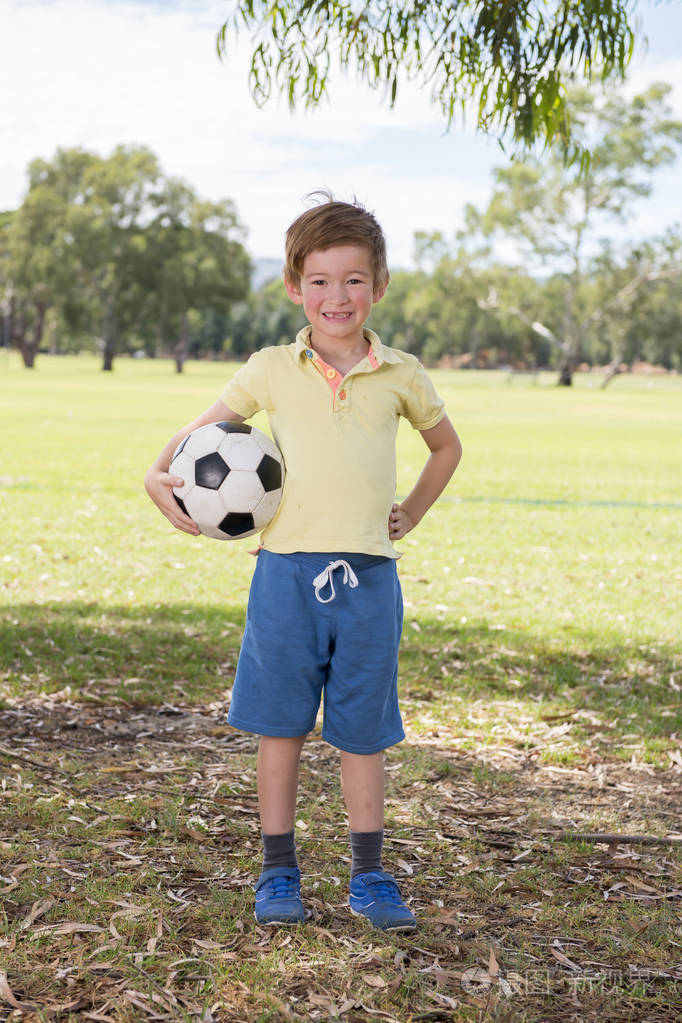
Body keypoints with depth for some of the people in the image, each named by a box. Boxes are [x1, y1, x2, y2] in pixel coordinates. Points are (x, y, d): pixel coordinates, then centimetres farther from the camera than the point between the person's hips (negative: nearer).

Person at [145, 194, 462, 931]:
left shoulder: (402, 376, 5)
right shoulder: (272, 371, 2)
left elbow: (446, 445, 23)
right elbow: (202, 431, 8)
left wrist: (411, 513, 13)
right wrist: (160, 475, -10)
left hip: (368, 575, 1)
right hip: (287, 571, -1)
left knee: (363, 733, 8)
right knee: (280, 727, 6)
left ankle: (369, 878, 20)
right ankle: (278, 875, 19)